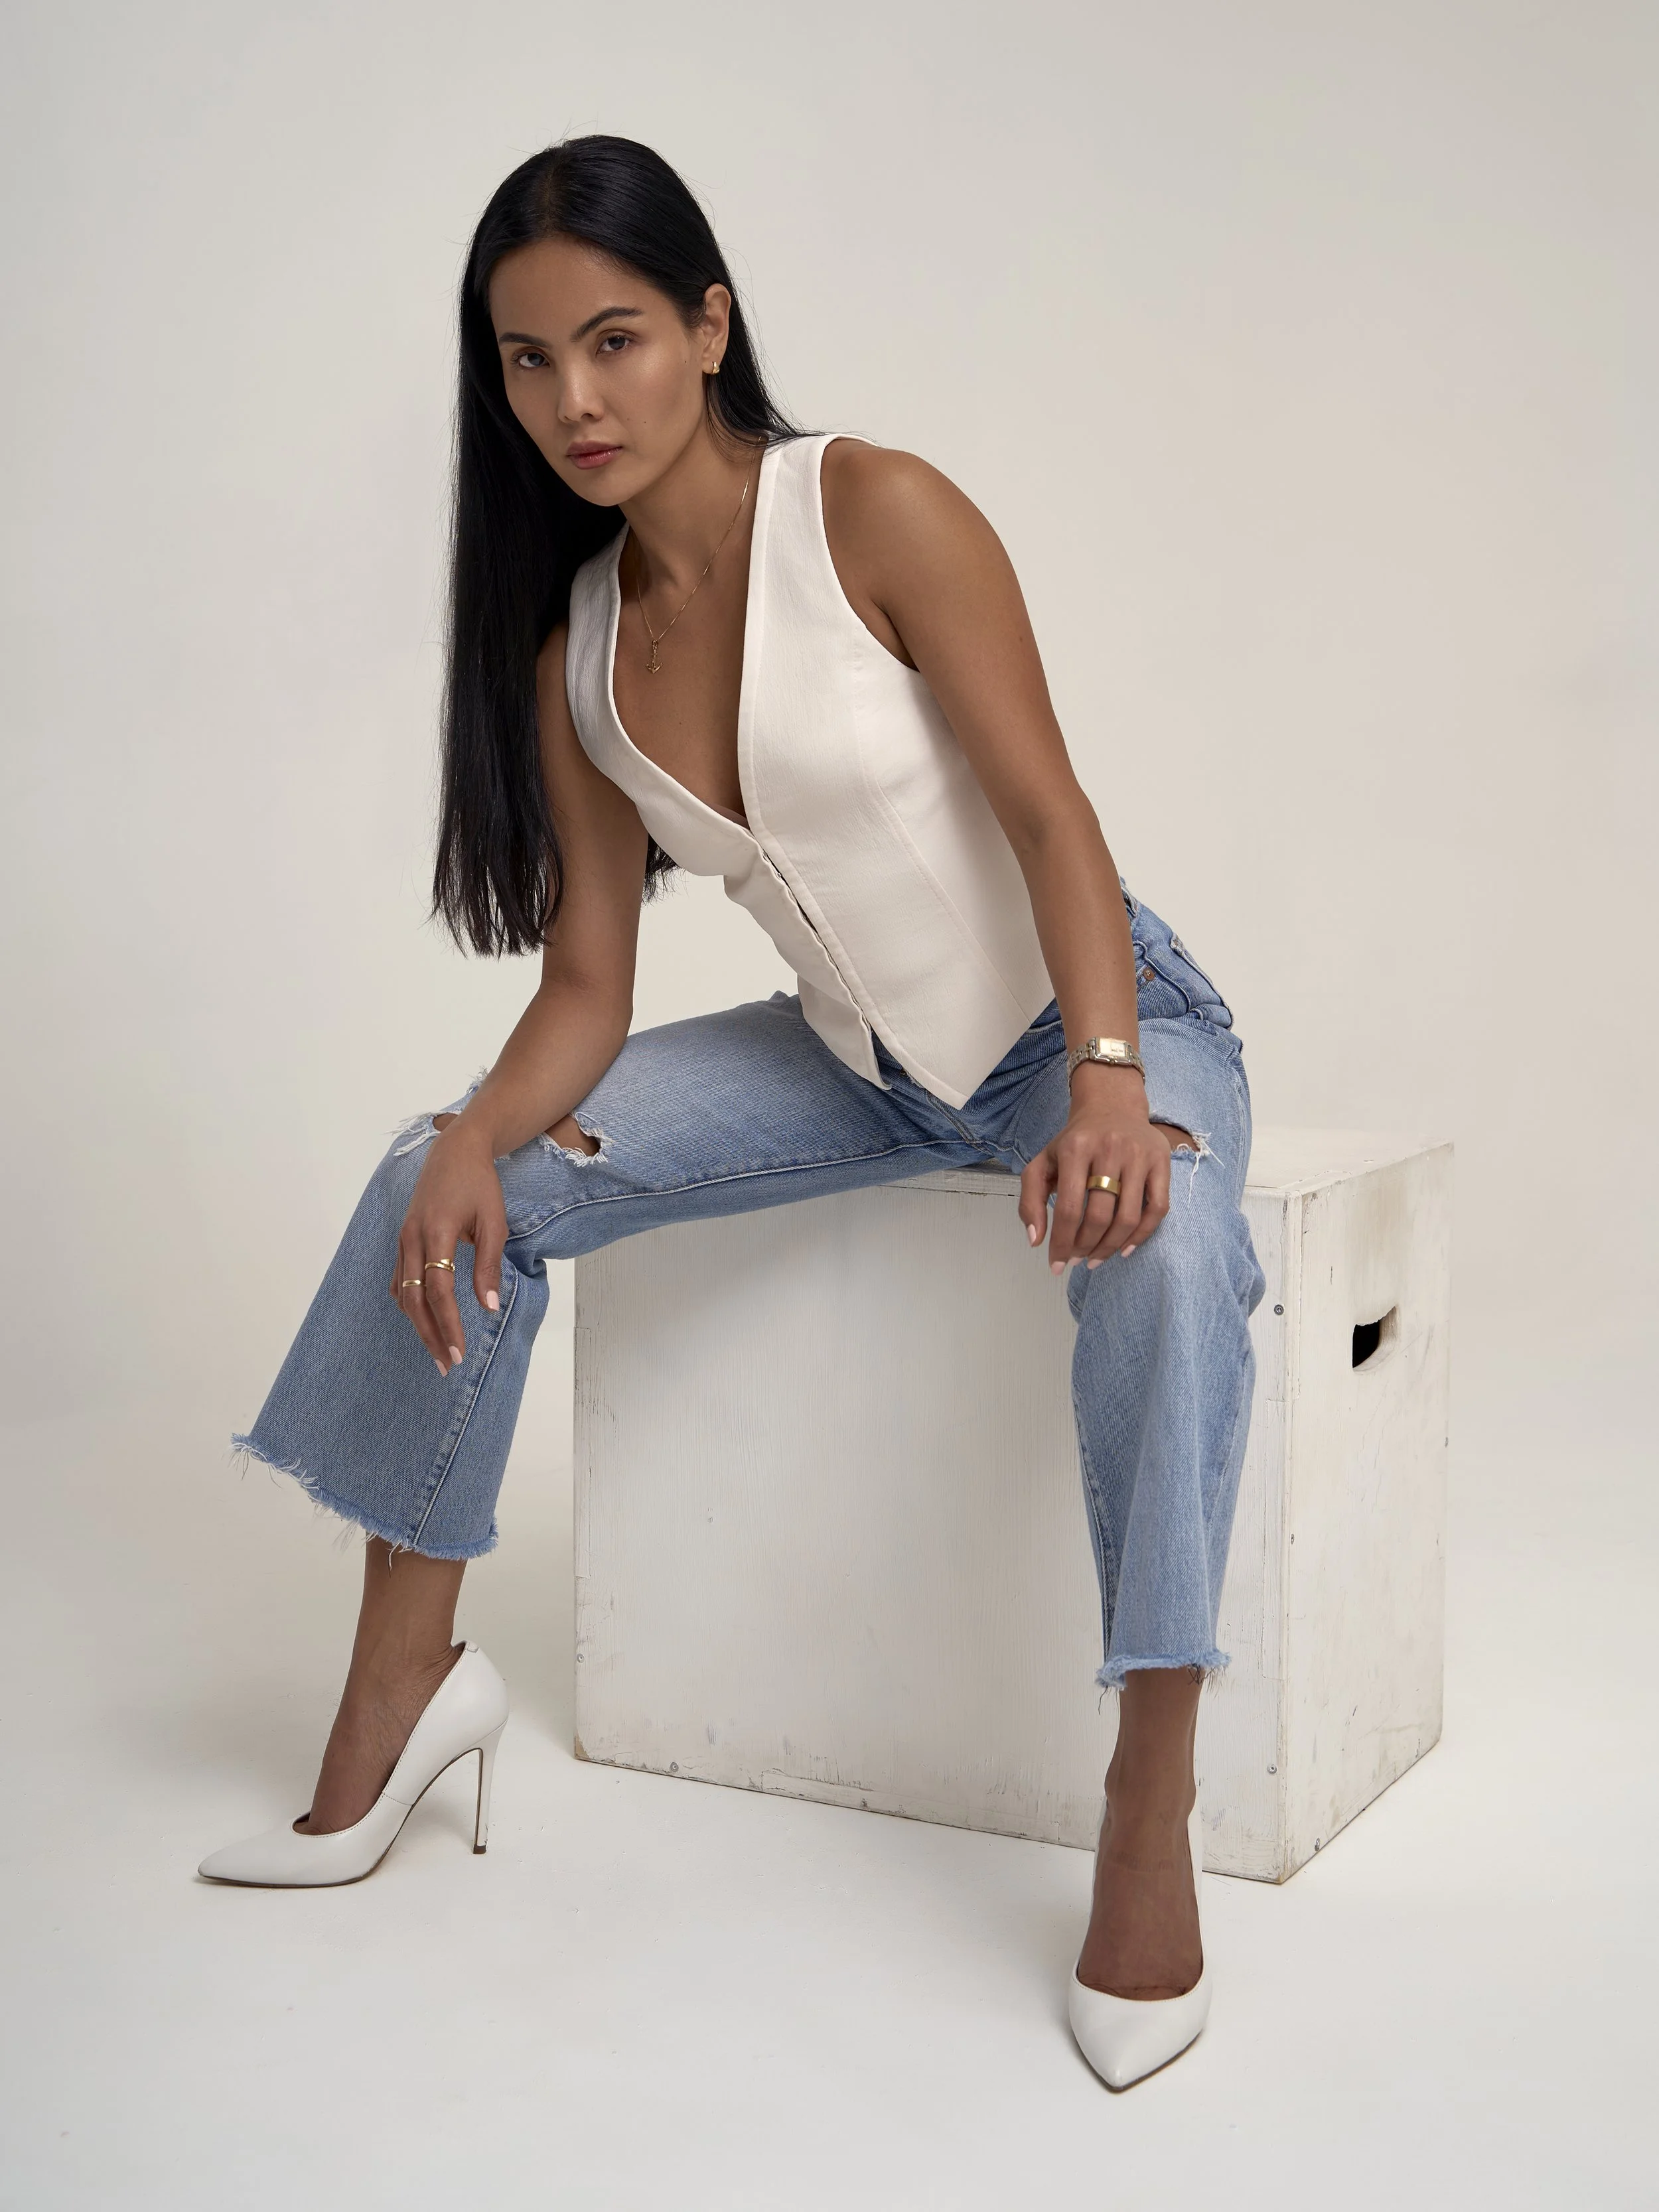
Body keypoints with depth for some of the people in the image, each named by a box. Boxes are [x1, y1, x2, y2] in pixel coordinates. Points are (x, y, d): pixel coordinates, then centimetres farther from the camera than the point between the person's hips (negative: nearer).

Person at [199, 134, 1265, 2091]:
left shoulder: (880, 514, -18)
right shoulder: (571, 651, -1)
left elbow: (1053, 816, -20)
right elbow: (586, 989, -2)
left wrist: (1109, 1090, -35)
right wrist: (478, 1141, -22)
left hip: (1089, 1019, -5)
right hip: (859, 1060, 5)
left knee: (1160, 1243, -40)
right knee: (447, 1182, -9)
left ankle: (1149, 1811, -30)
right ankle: (406, 1686, 3)